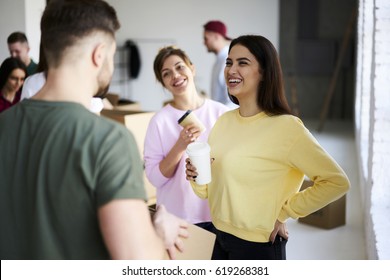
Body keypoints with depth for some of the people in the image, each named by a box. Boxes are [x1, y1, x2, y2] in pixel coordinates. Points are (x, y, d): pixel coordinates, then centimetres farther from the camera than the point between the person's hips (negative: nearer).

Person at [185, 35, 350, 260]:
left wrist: (283, 213, -12)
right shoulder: (223, 121, 1)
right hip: (221, 240, 6)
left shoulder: (285, 127, -17)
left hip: (259, 246, -6)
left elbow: (337, 182, -16)